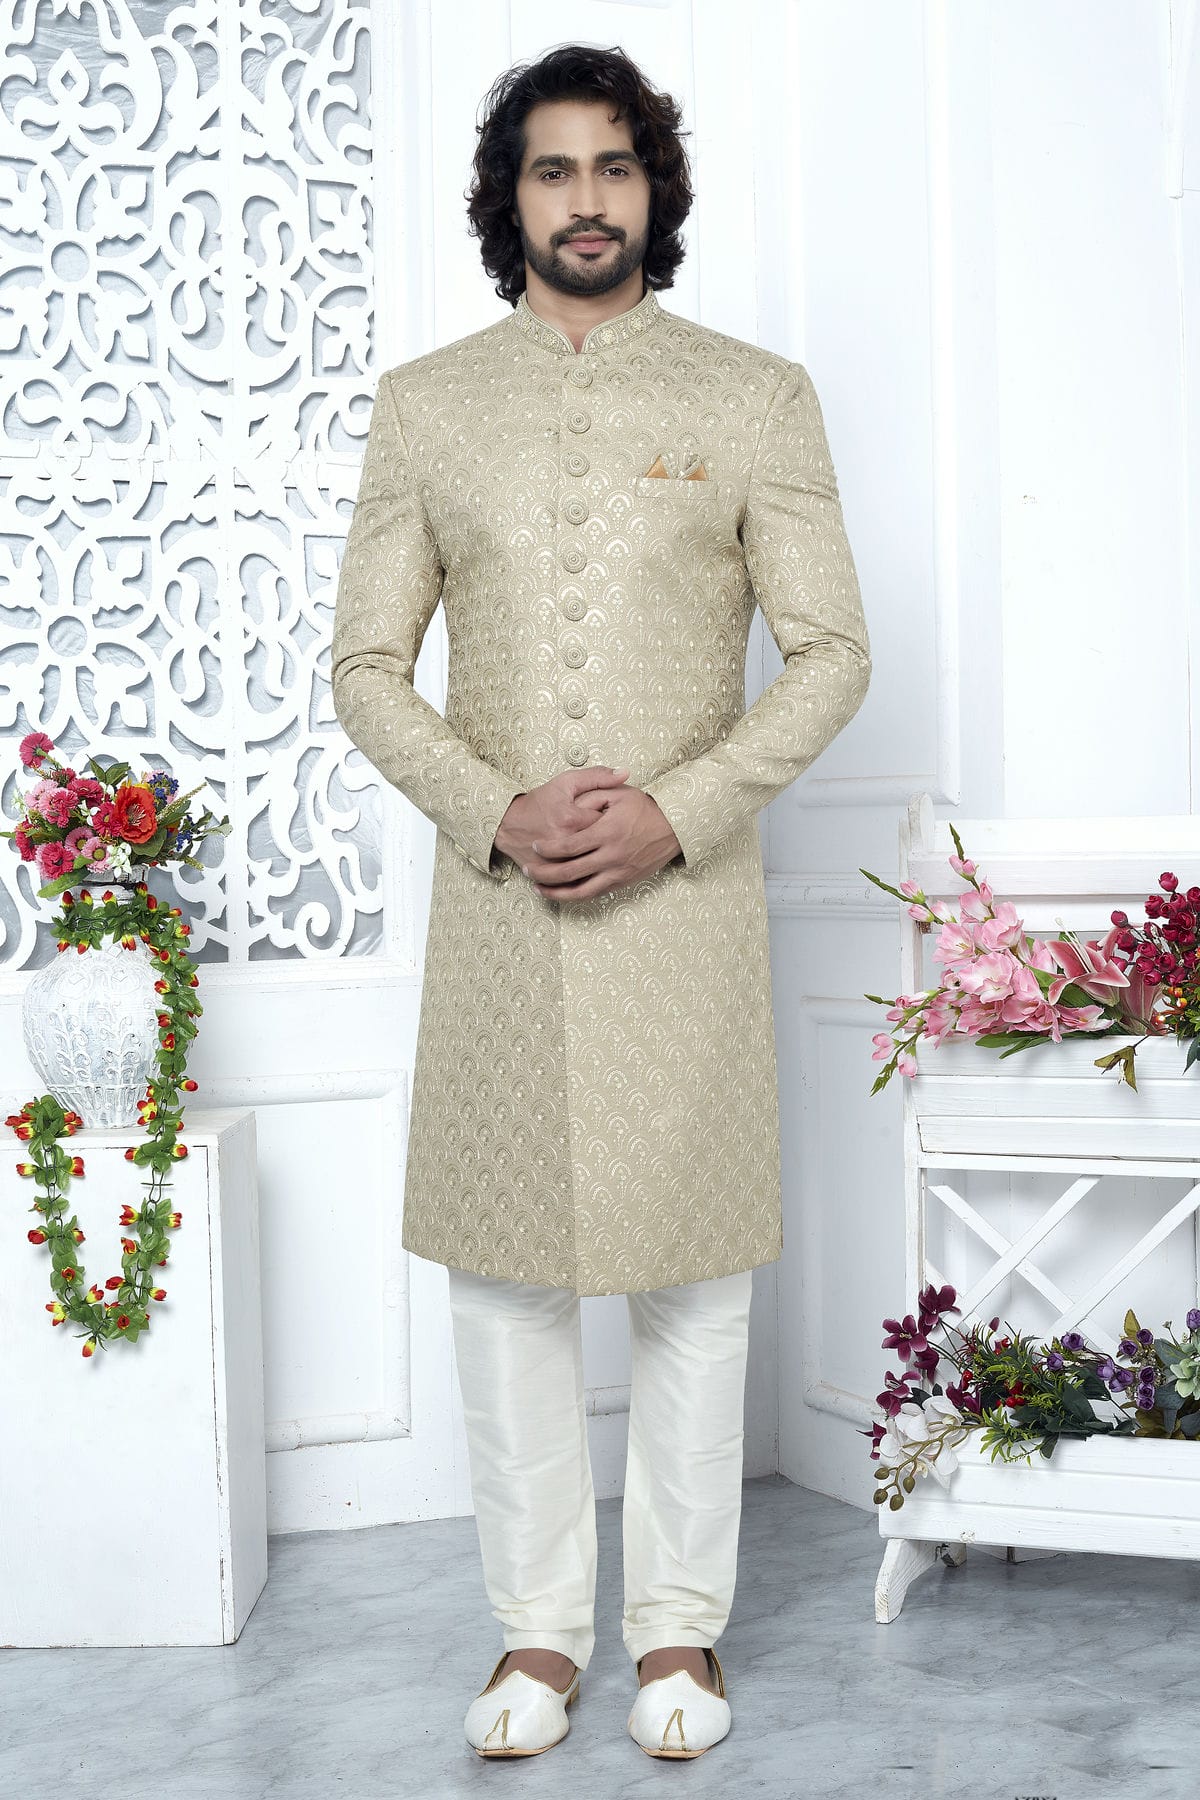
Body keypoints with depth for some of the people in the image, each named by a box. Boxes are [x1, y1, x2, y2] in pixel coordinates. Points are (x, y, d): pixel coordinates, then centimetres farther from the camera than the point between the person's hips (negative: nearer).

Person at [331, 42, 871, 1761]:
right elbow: (367, 665, 6)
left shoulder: (756, 395, 4)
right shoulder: (424, 404, 7)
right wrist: (494, 812, -10)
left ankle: (680, 1626, 23)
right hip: (494, 895, 2)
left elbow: (832, 650, 1)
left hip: (688, 891, -1)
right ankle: (538, 1629, 23)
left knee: (692, 1271, 6)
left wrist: (678, 810, -12)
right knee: (505, 1271, 7)